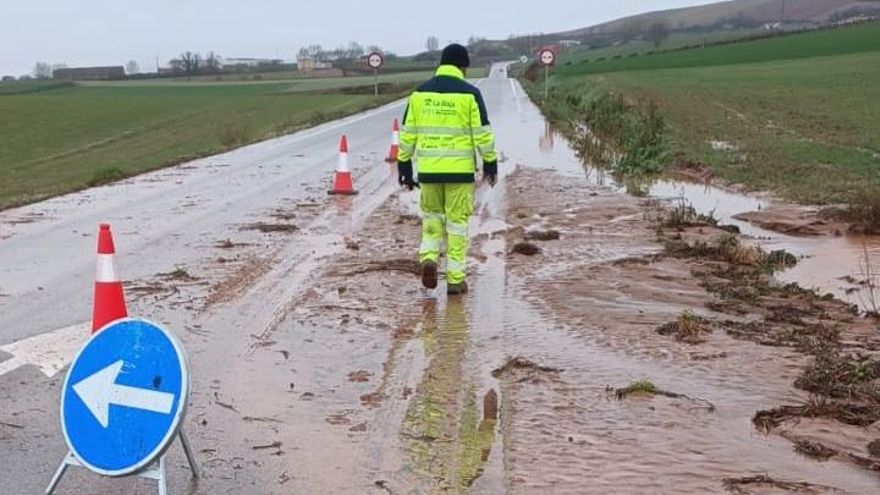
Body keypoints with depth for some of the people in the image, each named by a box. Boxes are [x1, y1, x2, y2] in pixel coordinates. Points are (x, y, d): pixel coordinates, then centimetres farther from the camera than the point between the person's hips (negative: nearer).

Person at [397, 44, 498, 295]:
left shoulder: (420, 93, 4)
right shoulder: (469, 94, -5)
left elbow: (408, 133, 6)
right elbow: (483, 132, -5)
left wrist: (404, 166, 13)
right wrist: (490, 163, 6)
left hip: (428, 169, 3)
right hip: (460, 169, -2)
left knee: (432, 217, 20)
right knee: (457, 222, 6)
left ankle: (428, 258, -2)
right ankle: (456, 279, 10)